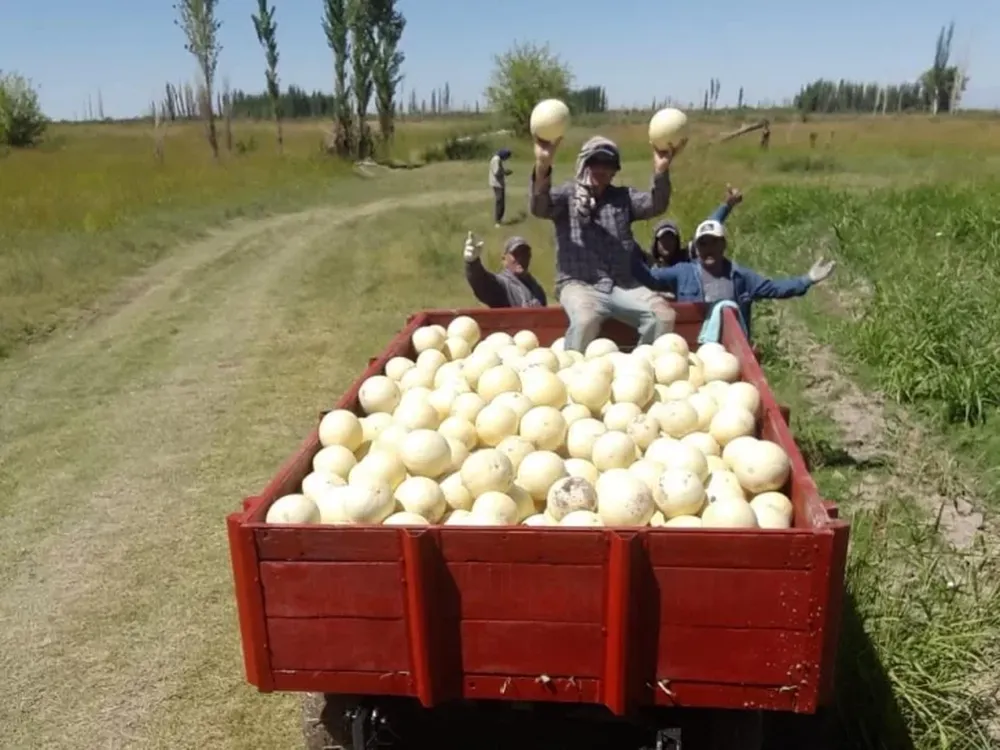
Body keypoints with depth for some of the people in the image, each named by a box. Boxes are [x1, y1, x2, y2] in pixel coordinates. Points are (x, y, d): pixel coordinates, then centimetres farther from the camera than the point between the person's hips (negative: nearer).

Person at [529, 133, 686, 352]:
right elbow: (539, 208, -14)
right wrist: (542, 166, -35)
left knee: (663, 316, -19)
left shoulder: (623, 197, 16)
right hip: (579, 284, -4)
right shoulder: (567, 194, 8)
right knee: (586, 319, -36)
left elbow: (655, 205, -3)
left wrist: (661, 171, -25)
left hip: (622, 285, 4)